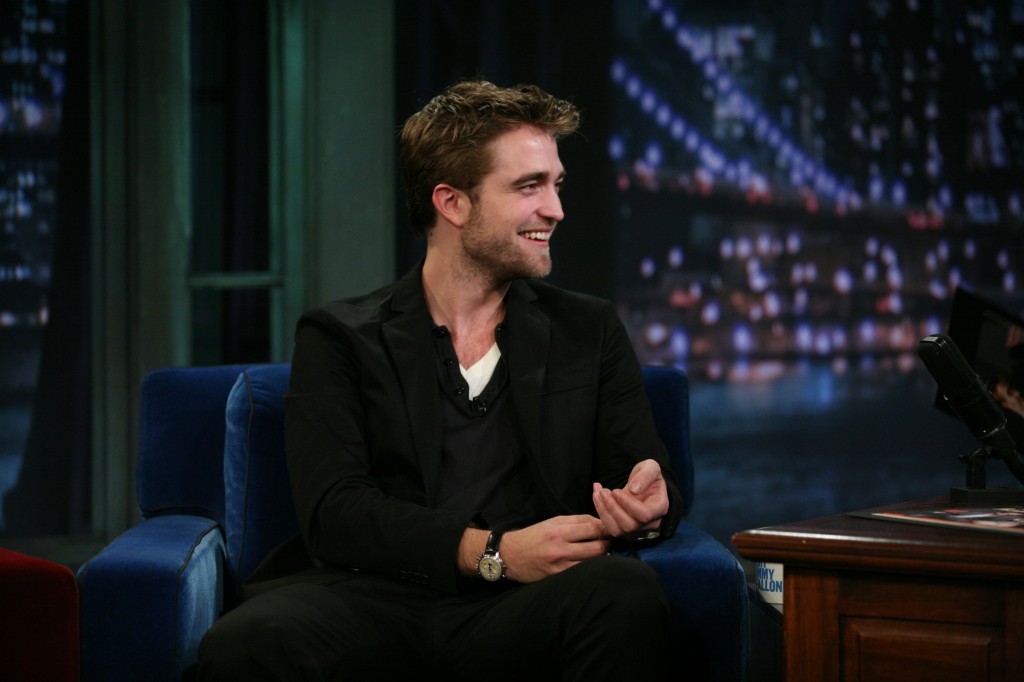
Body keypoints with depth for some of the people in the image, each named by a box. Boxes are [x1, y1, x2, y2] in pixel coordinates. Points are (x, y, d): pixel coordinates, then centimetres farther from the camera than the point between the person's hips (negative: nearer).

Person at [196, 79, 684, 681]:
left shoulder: (589, 332, 21)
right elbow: (333, 512, -2)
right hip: (370, 599, -2)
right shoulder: (340, 339, 12)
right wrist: (495, 552, -16)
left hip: (513, 611, 2)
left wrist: (650, 506, -14)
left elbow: (653, 479, 13)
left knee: (628, 592, -33)